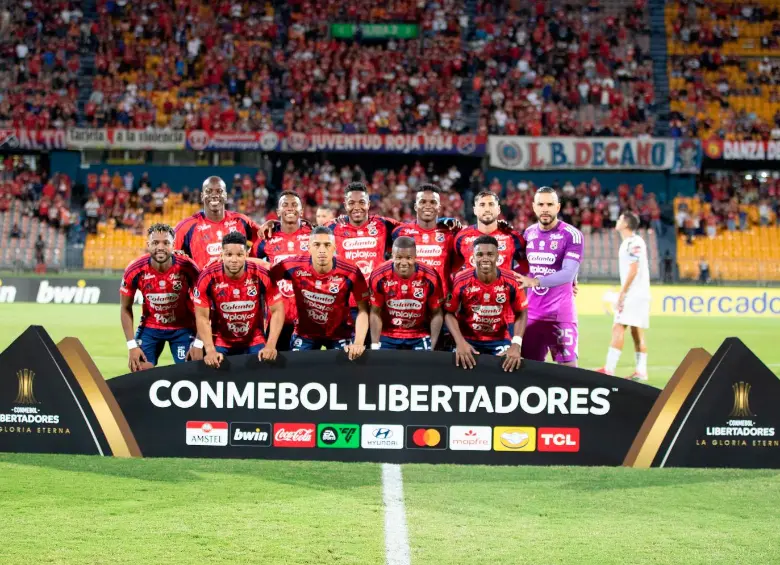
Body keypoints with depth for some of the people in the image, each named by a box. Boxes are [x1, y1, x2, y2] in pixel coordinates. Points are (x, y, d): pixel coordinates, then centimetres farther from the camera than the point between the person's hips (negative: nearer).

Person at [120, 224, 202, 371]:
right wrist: (132, 345, -12)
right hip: (149, 327, 1)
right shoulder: (135, 270, -20)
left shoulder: (187, 268, -24)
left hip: (183, 327, -1)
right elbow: (126, 308, -5)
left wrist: (198, 343, -16)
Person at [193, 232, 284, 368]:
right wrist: (210, 350, -24)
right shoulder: (208, 278, -18)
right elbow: (202, 316, -13)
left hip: (254, 342, 0)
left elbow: (277, 311, -11)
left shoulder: (262, 276, -17)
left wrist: (271, 346, -21)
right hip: (221, 343, 0)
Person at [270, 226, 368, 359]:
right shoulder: (294, 266, -21)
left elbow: (363, 310, -17)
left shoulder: (351, 273, -23)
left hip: (339, 333, -1)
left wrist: (359, 343, -30)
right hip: (305, 332, 1)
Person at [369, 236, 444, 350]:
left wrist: (432, 346, -10)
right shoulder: (380, 276, -16)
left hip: (420, 337, 0)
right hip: (388, 336, 0)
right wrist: (375, 345, -9)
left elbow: (436, 313, -6)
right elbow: (376, 313, -6)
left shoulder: (430, 277, -16)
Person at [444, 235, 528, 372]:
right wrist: (460, 342, -22)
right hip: (468, 339, -1)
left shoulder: (511, 281, -14)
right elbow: (449, 313, -8)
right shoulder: (461, 281, -17)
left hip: (500, 340, 1)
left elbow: (521, 313, -4)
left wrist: (516, 344, -19)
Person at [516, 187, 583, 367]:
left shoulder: (571, 235, -10)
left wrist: (534, 282, -28)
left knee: (568, 368, -7)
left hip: (561, 314, -5)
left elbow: (568, 273, -20)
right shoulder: (529, 233, 9)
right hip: (532, 313, 6)